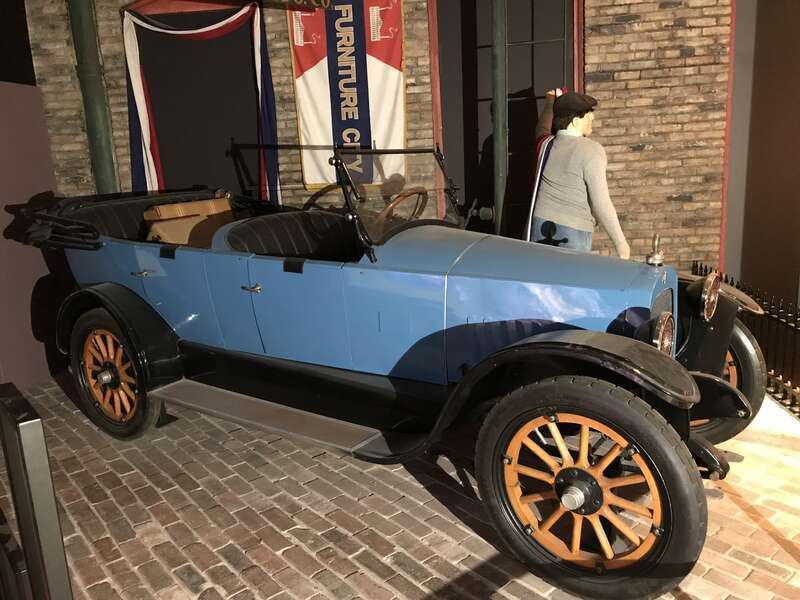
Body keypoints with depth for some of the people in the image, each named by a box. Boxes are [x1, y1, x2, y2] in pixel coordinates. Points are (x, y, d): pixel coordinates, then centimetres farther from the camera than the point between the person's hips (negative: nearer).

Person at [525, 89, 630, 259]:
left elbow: (542, 130, 34)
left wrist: (550, 102, 50)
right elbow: (601, 204, -12)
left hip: (539, 225, 5)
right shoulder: (591, 151, -10)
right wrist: (621, 243, -5)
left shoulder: (546, 144, 6)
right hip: (573, 232, -5)